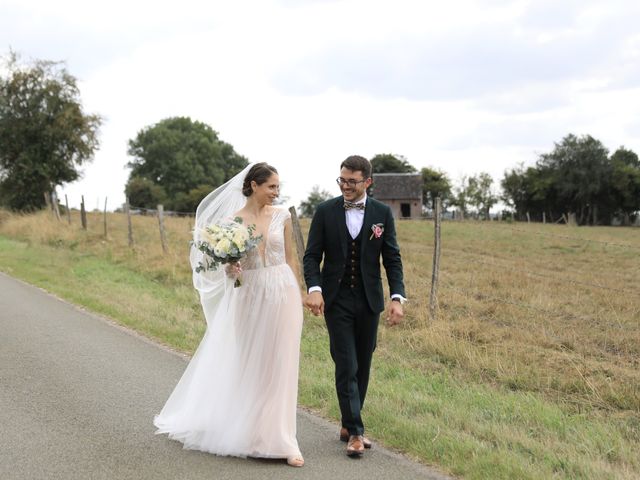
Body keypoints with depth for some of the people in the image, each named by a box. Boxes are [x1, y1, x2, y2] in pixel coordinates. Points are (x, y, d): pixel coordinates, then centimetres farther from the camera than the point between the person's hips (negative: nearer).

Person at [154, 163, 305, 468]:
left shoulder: (282, 216, 3)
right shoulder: (232, 221, -2)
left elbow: (289, 258, 9)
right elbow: (228, 264, 3)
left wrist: (296, 296, 9)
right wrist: (230, 269, -20)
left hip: (282, 295, 1)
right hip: (249, 297, -1)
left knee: (278, 368, 0)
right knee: (245, 367, 7)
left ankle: (279, 439, 5)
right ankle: (242, 431, 25)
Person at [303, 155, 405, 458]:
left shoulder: (382, 213, 2)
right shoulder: (325, 211, -1)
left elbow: (392, 259, 2)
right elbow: (312, 256, -2)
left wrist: (397, 297, -10)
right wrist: (314, 289, -19)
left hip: (369, 300, 2)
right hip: (336, 299, -2)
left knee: (362, 366, 9)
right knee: (346, 366, -7)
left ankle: (348, 424, 22)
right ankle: (355, 432, -3)